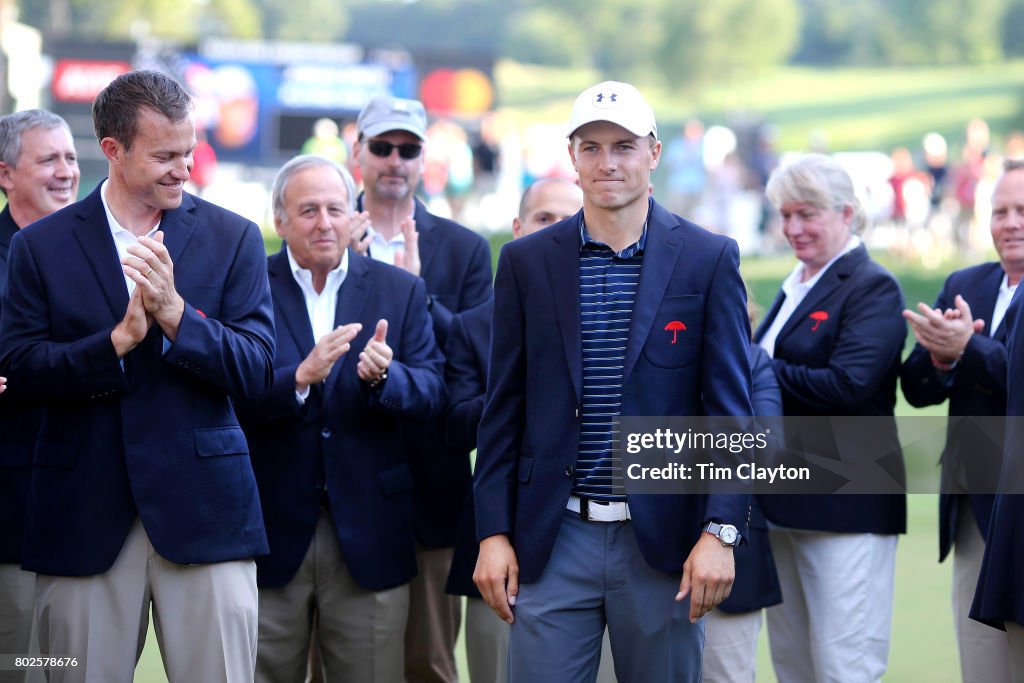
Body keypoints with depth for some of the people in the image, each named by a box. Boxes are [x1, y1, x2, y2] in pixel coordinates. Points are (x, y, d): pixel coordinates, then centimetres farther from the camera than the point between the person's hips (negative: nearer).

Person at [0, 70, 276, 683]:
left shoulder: (233, 237, 5)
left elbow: (257, 372, -2)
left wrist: (175, 313, -16)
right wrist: (118, 340, -16)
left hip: (204, 512, 0)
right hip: (84, 518, 0)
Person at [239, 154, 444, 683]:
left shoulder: (400, 292, 7)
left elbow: (432, 393, -1)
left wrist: (384, 376, -21)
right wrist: (300, 377, -26)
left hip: (369, 536, 2)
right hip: (272, 531, -1)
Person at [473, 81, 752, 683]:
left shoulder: (709, 259, 2)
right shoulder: (526, 262, 6)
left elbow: (730, 407, -1)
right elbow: (504, 409, 8)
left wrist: (720, 532, -9)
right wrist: (493, 532, 1)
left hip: (665, 542, -1)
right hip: (552, 542, 1)